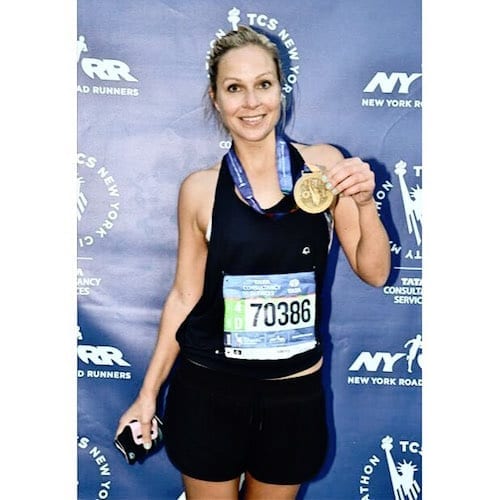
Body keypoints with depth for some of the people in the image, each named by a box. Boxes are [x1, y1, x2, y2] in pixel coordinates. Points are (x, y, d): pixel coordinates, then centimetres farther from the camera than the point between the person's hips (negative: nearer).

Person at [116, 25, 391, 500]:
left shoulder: (323, 165, -7)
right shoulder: (201, 189, -7)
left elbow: (374, 272, -3)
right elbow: (185, 295, 1)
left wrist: (364, 202, -21)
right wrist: (148, 393, 4)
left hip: (296, 392, 1)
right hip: (207, 391, 0)